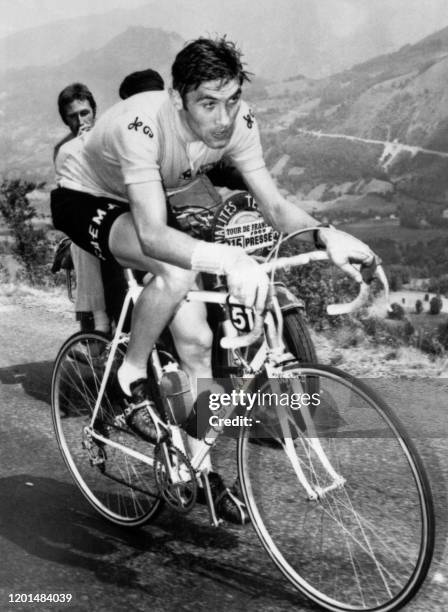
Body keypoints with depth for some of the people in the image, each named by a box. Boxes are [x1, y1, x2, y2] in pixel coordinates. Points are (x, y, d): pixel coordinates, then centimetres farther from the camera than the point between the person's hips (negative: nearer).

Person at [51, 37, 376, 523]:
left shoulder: (238, 123, -22)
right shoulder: (143, 125, -39)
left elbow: (274, 205, -20)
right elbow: (153, 234, -47)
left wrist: (325, 235, -40)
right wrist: (227, 259, -63)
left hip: (145, 208, 5)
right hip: (84, 201, -5)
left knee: (195, 337, -8)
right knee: (176, 273, -36)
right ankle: (132, 377, -9)